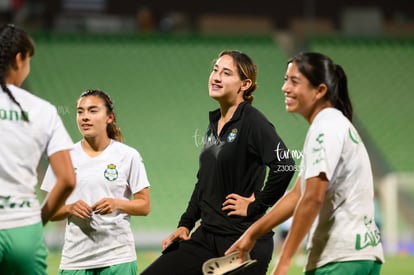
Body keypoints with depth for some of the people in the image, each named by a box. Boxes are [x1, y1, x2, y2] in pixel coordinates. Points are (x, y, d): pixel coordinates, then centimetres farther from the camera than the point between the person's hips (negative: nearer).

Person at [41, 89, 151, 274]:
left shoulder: (128, 156, 2)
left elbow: (144, 206, 3)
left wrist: (117, 203, -15)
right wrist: (69, 209, -12)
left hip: (118, 258, -2)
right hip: (75, 259, 2)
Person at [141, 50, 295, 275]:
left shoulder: (252, 121, -12)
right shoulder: (214, 124, 13)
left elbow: (284, 166, -25)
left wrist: (255, 206, -16)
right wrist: (185, 224, 15)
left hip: (244, 240, -8)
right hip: (206, 236, 8)